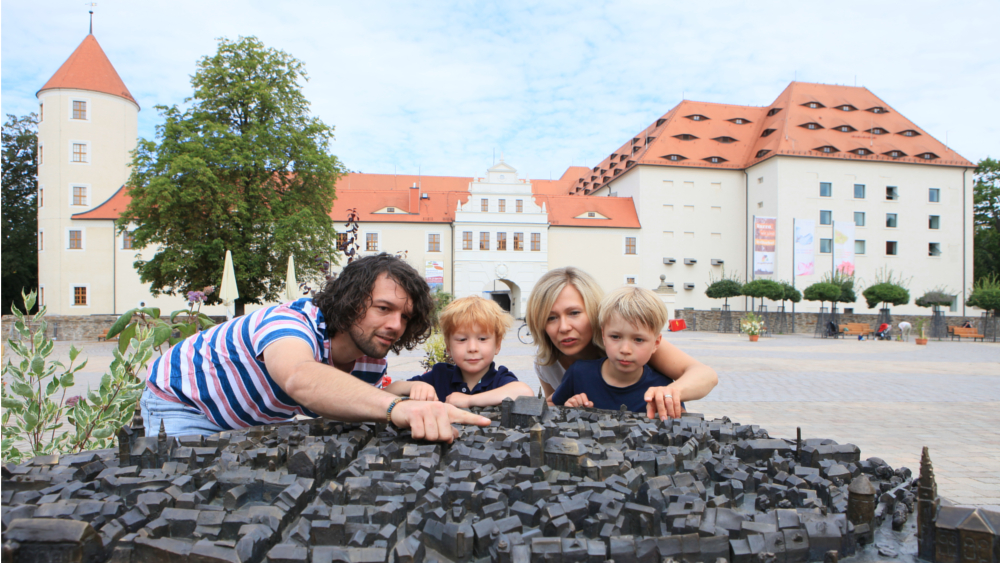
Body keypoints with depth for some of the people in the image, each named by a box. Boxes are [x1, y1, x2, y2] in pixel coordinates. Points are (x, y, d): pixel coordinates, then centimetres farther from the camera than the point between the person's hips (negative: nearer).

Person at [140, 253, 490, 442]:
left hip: (257, 422, 6)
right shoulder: (292, 323, -43)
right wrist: (396, 407, -85)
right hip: (181, 401, -6)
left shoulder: (372, 358, -19)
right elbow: (301, 380, -67)